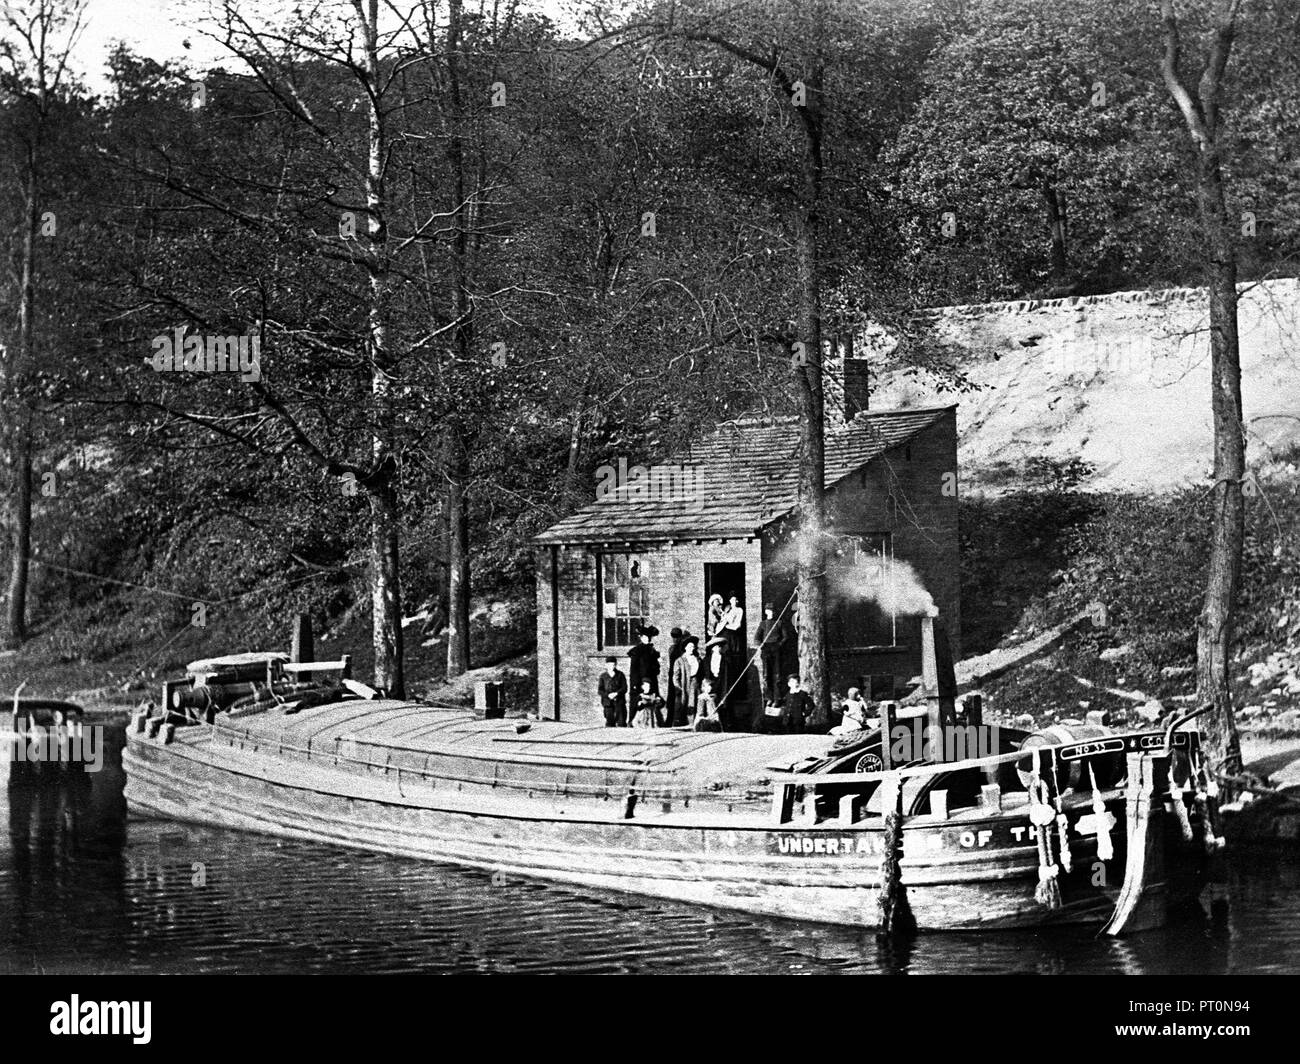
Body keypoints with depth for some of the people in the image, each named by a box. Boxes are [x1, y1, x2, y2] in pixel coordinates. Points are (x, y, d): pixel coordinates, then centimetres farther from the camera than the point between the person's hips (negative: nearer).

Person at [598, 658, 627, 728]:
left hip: (619, 702, 0)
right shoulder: (603, 676, 9)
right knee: (609, 721, -4)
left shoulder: (620, 675, 8)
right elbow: (600, 690, 4)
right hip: (608, 702, 0)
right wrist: (608, 695, -13)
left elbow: (624, 688, 2)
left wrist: (616, 693, -15)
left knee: (621, 721, -7)